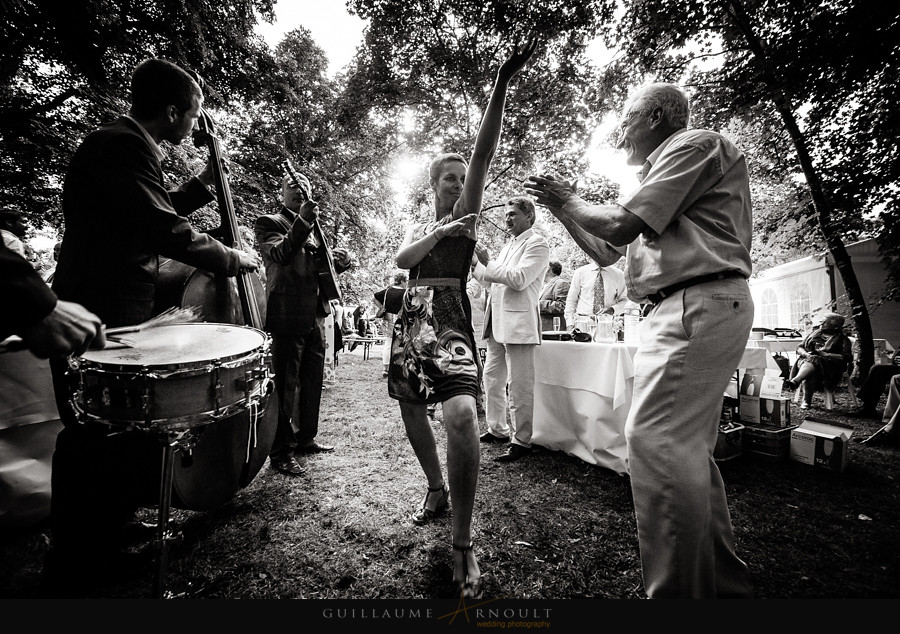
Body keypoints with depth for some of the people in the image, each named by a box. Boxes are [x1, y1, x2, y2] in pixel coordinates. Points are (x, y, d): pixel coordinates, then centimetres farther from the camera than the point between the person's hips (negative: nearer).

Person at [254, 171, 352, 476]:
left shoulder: (313, 229, 23)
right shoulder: (268, 222, 2)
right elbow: (280, 254, -18)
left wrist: (339, 262, 5)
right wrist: (302, 222, -29)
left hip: (316, 315, 8)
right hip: (287, 315, -7)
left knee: (313, 381, 14)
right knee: (285, 386, -3)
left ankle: (305, 437, 28)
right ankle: (280, 452, 8)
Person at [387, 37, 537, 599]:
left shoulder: (466, 215, 8)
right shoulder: (418, 227, 21)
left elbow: (483, 154, -4)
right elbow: (403, 259, 0)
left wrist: (502, 84, -12)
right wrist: (442, 232, -12)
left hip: (450, 321, -6)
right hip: (410, 321, 6)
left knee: (462, 416, -27)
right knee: (412, 409, 13)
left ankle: (464, 545, -14)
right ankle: (437, 490, 37)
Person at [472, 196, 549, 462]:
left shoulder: (537, 244, -4)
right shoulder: (508, 246, 21)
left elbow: (519, 279, -18)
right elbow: (490, 278, 23)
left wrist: (488, 262, -14)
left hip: (519, 322, -9)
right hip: (497, 322, 9)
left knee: (520, 386, -3)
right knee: (492, 378, 15)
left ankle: (522, 441, 9)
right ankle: (497, 429, 29)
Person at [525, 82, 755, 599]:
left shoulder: (695, 144, 0)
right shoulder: (664, 175, 29)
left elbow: (620, 224, -12)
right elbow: (606, 251, 26)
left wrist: (569, 200, 6)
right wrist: (561, 207, 22)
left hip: (698, 302, -10)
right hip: (691, 309, 10)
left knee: (656, 441, -14)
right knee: (689, 449, 12)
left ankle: (677, 591, -4)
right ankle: (726, 583, 26)